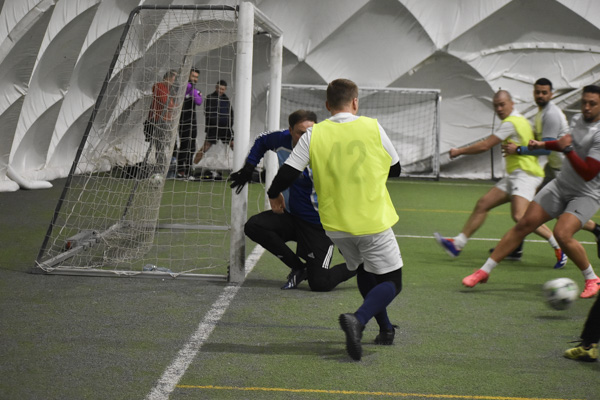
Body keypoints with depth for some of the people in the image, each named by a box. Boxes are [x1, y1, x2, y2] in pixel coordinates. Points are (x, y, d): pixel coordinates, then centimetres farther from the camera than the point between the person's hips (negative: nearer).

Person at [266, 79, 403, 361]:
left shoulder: (313, 134, -3)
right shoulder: (372, 127, -3)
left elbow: (288, 172, -6)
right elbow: (395, 169, 8)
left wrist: (274, 194, 15)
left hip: (336, 224, 3)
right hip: (373, 221, -3)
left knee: (364, 272, 27)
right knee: (391, 282, 4)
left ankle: (385, 328, 30)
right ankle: (357, 319, -23)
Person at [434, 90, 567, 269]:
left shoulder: (511, 122, -12)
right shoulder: (520, 120, 18)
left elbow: (484, 146, -10)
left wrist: (459, 151, 1)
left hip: (525, 173, -11)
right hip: (514, 175, 11)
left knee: (519, 215, -27)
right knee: (482, 204, 8)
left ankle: (559, 246, -19)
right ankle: (458, 244, 14)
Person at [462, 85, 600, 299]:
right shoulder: (577, 120, 3)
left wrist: (567, 149, -30)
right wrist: (543, 144, 14)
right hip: (560, 185, 7)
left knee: (562, 234, -27)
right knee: (524, 224, -2)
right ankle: (484, 271, 4)